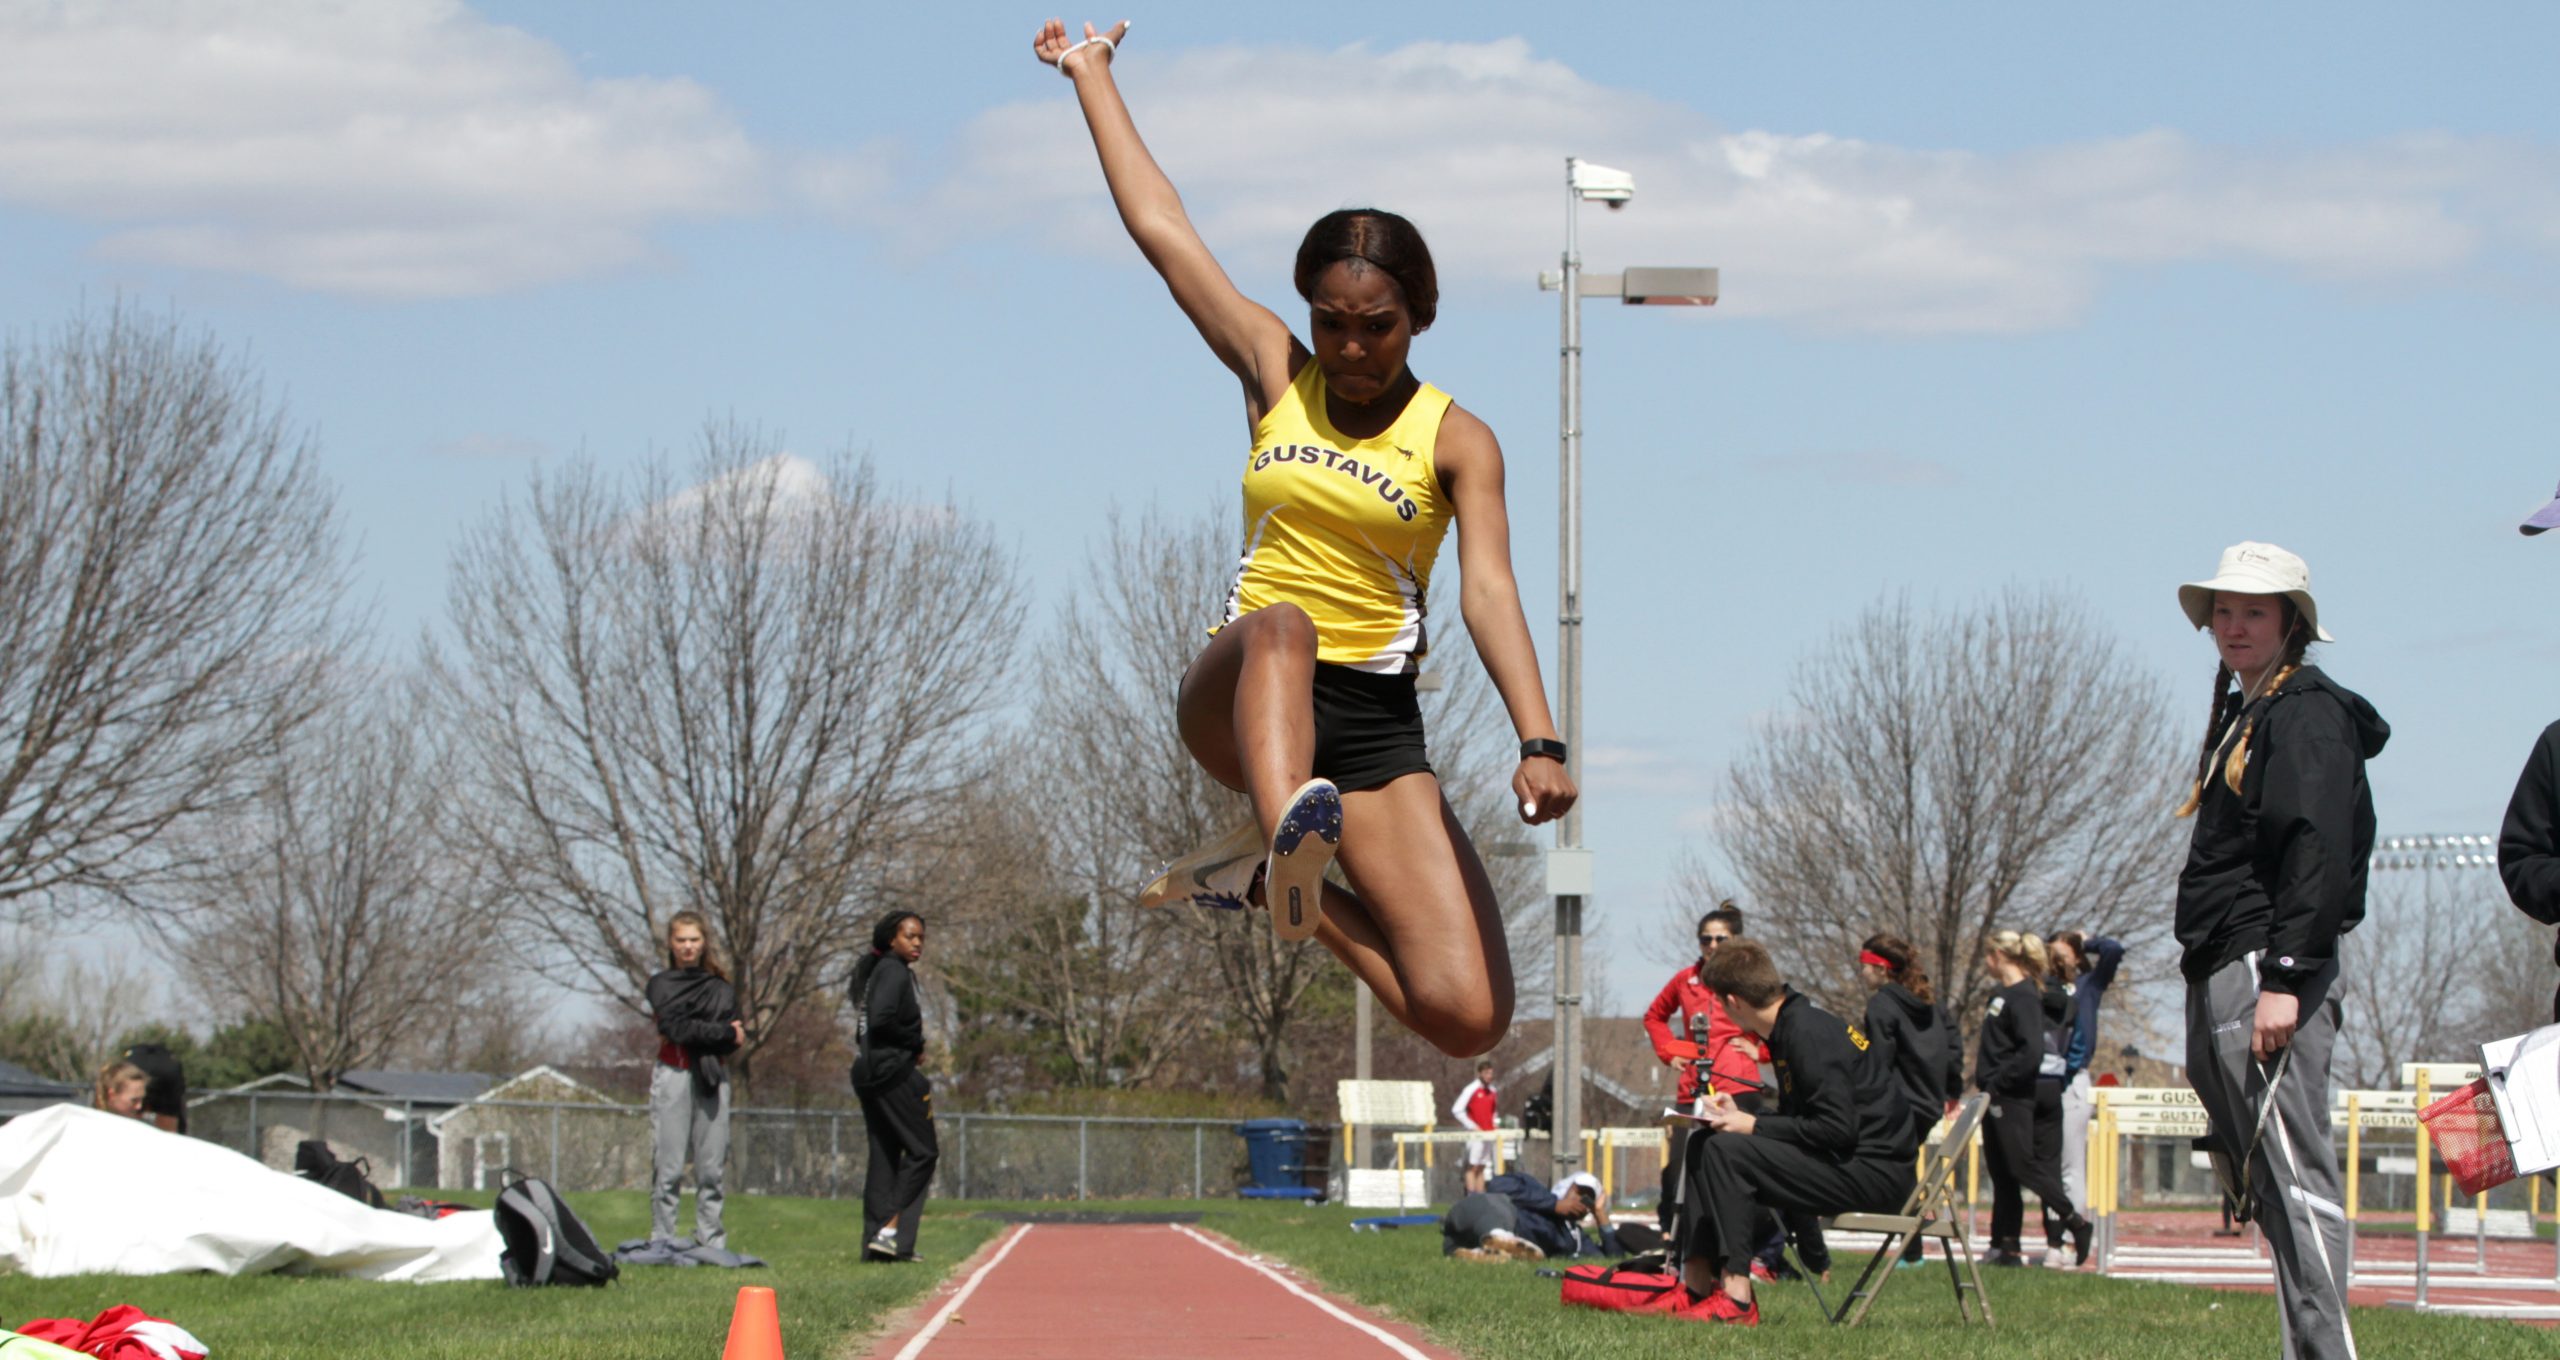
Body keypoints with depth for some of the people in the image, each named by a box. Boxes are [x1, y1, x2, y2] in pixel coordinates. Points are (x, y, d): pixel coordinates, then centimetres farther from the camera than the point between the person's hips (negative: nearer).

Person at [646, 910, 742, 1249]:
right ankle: (662, 1243, -6)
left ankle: (712, 1242, 2)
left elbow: (735, 1037, 4)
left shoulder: (721, 986, 14)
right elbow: (675, 1028, -8)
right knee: (669, 1167, -6)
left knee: (712, 1167, 0)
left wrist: (697, 1033, -11)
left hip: (712, 1078, 3)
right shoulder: (661, 983, 7)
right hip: (673, 1077, -3)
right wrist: (723, 1033, -5)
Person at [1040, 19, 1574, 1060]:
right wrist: (1091, 73, 17)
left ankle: (1277, 880, 11)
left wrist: (1538, 741, -30)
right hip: (1236, 697, 0)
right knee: (1281, 624, -39)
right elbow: (1160, 228, 12)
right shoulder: (1275, 376, 9)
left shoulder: (1456, 441, 1)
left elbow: (1489, 592, -14)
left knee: (1468, 1018, -14)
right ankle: (1289, 828, -66)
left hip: (1375, 725, 0)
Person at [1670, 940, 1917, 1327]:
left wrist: (1753, 1125, -15)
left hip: (1874, 1174, -11)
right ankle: (1696, 1284, 11)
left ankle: (1736, 1298, -21)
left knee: (1726, 1151, -19)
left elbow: (1837, 1128, -23)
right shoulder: (1796, 1024, 13)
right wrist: (1739, 1113, 17)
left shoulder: (1809, 1034, -18)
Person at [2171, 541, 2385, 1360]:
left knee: (2292, 1173, -14)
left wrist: (2285, 978, -25)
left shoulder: (2306, 714, -8)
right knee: (2262, 1179, 8)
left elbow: (2317, 853, -18)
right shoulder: (2241, 716, 22)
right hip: (2219, 978, 10)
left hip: (2269, 974, -10)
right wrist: (2207, 991, 19)